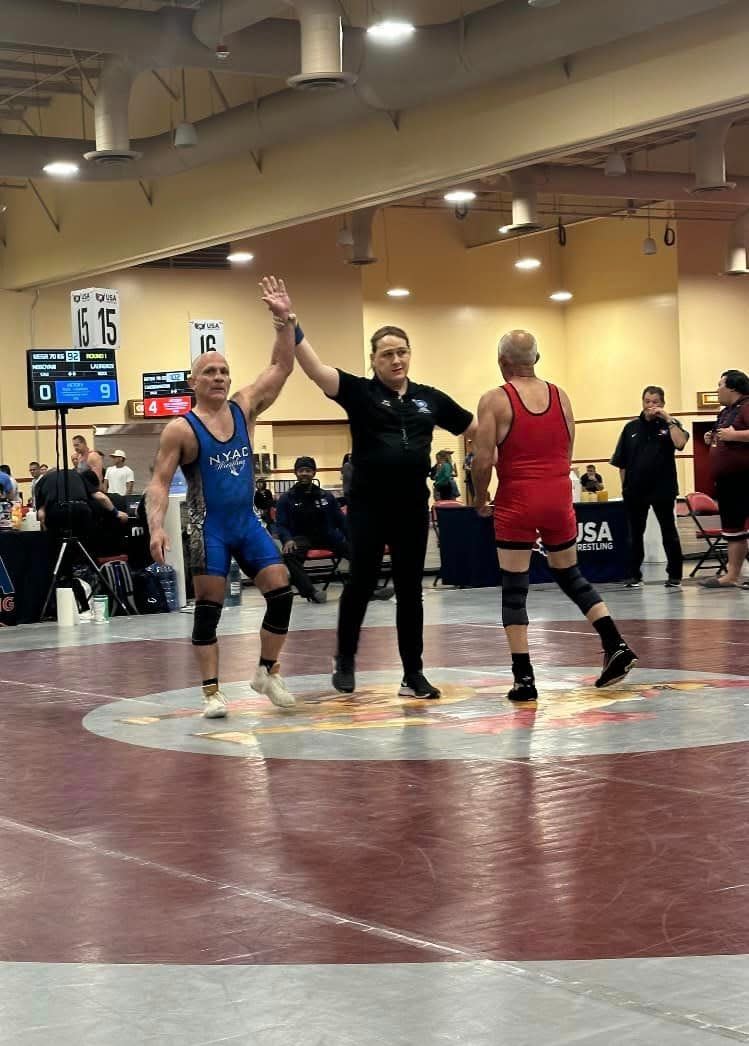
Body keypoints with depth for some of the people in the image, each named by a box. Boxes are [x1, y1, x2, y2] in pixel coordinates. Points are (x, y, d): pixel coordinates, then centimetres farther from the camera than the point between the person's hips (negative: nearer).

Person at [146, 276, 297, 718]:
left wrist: (285, 319, -10)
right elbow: (159, 483, -10)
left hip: (248, 521, 5)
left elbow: (281, 368, 1)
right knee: (209, 606, -3)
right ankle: (212, 690, 4)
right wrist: (157, 526, -24)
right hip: (209, 526, -5)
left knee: (282, 590, -2)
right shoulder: (181, 429, -9)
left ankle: (268, 671, 14)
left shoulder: (244, 408, 3)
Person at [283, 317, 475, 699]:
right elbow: (314, 368, -15)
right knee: (360, 584, 0)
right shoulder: (360, 392, -2)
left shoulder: (430, 399, 8)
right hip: (368, 505, -3)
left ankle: (413, 673, 14)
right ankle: (345, 661, 20)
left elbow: (474, 427, 19)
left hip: (413, 506, 3)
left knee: (410, 590, 7)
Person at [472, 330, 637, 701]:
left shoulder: (495, 401, -7)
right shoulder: (560, 396, 7)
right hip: (559, 498, 4)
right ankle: (616, 646, 12)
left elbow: (483, 461, -11)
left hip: (516, 503, -4)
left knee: (514, 591, 3)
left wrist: (481, 499, 5)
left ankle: (524, 678, -1)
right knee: (570, 575, 21)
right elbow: (567, 454, 11)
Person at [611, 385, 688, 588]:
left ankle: (674, 575, 12)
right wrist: (625, 486, 4)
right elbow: (621, 463, 8)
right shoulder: (631, 427, 6)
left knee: (669, 533, 4)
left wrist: (667, 419, -18)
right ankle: (634, 575, 18)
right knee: (635, 534, 9)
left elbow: (680, 443, -21)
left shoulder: (670, 425, 1)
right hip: (635, 490, 2)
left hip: (662, 489, -2)